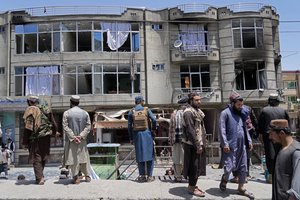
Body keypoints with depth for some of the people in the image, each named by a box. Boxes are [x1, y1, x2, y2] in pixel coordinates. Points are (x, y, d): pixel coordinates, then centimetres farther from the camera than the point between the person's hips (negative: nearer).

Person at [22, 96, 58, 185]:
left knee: (36, 159, 3)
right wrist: (54, 133, 28)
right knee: (43, 158, 17)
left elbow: (28, 127, -12)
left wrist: (25, 142, -10)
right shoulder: (46, 110, 12)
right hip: (46, 138, 5)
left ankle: (40, 178, -1)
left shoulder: (31, 110, -5)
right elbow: (54, 125, 13)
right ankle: (40, 176, 27)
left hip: (36, 138, -5)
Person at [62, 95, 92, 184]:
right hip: (82, 140, 3)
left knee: (73, 158, 4)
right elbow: (88, 126, -2)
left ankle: (76, 177, 6)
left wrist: (73, 137, -12)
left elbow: (65, 127, -11)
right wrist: (81, 136, -8)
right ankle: (87, 176, 17)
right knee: (84, 157, 13)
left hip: (71, 140, -3)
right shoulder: (85, 113, 3)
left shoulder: (67, 113, -5)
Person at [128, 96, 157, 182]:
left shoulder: (131, 112, 4)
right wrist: (153, 129, 6)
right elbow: (154, 120, -11)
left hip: (137, 134, 2)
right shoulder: (147, 110, -1)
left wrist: (131, 138, 8)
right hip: (147, 134, -2)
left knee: (139, 155, 9)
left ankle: (142, 176, 10)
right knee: (149, 154, 6)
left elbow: (129, 126, 2)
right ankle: (149, 176, 7)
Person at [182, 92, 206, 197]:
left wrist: (202, 143, 15)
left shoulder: (198, 111, 14)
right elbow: (190, 131, -21)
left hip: (199, 143, 9)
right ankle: (191, 188, 12)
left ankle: (193, 185, 29)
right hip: (192, 145, -9)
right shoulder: (188, 112, -16)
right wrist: (197, 145, -21)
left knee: (198, 165, 16)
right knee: (194, 166, -1)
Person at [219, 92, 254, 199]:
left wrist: (249, 141, 12)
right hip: (230, 145, -7)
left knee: (243, 167, 9)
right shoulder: (225, 113, -6)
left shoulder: (241, 113, 15)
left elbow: (245, 129, 20)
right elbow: (222, 130, -13)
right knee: (230, 166, -7)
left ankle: (241, 188, 22)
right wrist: (225, 144, -18)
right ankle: (224, 180, 23)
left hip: (241, 145, 7)